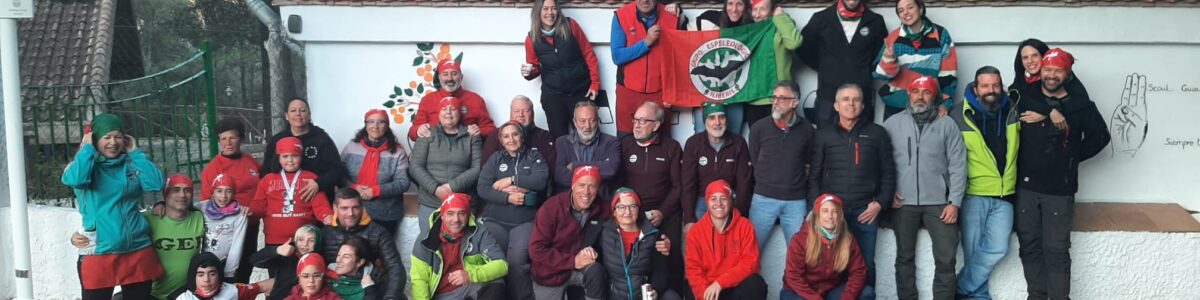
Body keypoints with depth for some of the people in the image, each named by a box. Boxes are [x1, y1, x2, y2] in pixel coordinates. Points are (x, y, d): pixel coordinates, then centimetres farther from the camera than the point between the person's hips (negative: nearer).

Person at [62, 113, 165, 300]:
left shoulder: (131, 164, 8)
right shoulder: (87, 165, 1)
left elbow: (156, 183, -8)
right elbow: (75, 179, -23)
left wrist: (135, 152, -1)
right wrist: (87, 147, -9)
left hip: (137, 250, 3)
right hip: (99, 253, -3)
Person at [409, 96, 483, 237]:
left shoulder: (472, 137, 7)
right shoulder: (428, 135, 7)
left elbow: (478, 168, -2)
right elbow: (415, 166, 0)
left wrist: (453, 186, -14)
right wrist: (435, 188, -14)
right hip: (429, 203, 0)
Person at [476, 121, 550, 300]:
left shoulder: (534, 157, 11)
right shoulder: (495, 159, 13)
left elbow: (541, 180, -9)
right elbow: (482, 188, 1)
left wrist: (512, 180, -7)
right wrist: (507, 197, -13)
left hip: (525, 220, -2)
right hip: (495, 220, 2)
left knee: (516, 260, -23)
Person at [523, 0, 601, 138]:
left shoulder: (571, 26, -7)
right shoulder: (532, 39, -3)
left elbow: (588, 53, -1)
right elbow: (535, 67, 10)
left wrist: (595, 83, -4)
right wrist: (529, 72, -14)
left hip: (580, 90, -1)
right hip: (552, 94, 1)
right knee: (558, 137, 5)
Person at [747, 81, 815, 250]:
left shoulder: (806, 129, 1)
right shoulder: (759, 128, 0)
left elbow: (809, 161, 13)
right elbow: (754, 161, 8)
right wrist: (765, 183, 10)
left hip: (796, 201, 1)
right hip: (763, 198, 0)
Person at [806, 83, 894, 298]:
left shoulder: (877, 133, 8)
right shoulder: (824, 135, 8)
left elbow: (888, 173, 7)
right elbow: (814, 176, 6)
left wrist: (880, 202, -3)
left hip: (865, 210, 0)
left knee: (865, 264, 6)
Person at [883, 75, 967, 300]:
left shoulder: (947, 125, 4)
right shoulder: (892, 123, 5)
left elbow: (958, 165, 0)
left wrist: (954, 201, -6)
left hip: (938, 202, 0)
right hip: (903, 202, 1)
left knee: (946, 259, -2)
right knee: (905, 257, 9)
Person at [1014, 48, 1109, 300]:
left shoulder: (1080, 105, 0)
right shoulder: (1025, 100, 3)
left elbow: (1100, 136, 7)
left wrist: (1073, 157, 5)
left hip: (1060, 190, -2)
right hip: (1026, 187, 2)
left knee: (1057, 250, 2)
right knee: (1029, 246, 9)